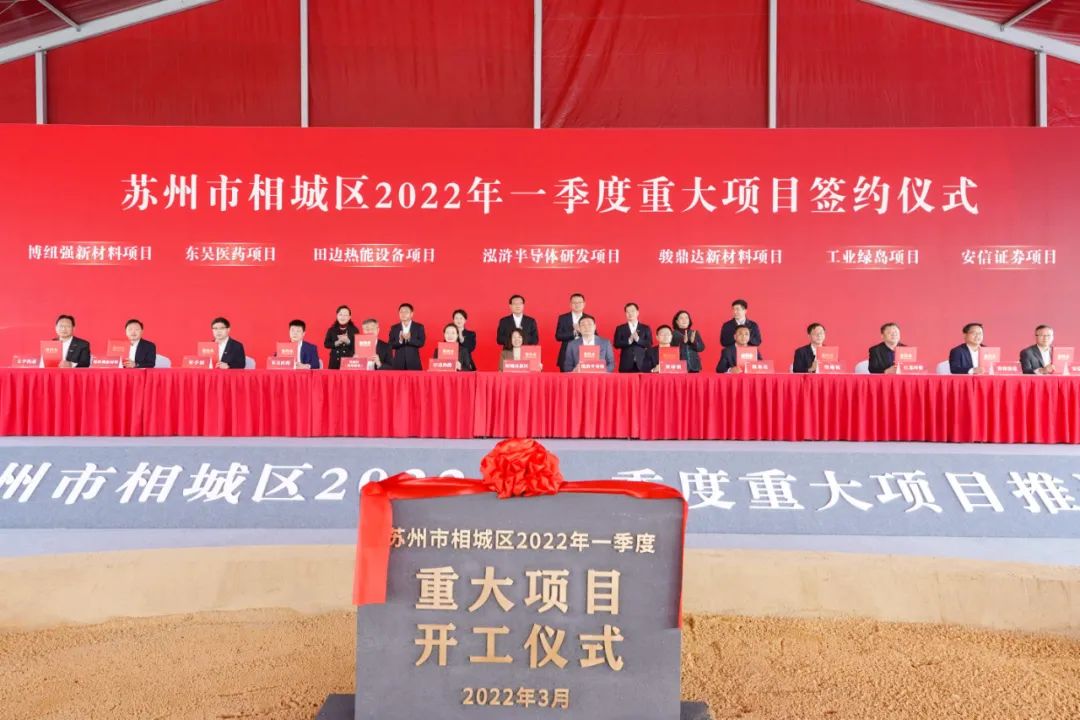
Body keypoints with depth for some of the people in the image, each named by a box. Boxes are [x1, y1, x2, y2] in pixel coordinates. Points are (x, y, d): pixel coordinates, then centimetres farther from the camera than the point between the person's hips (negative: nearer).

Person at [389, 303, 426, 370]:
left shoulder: (419, 327, 5)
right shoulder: (394, 328, 9)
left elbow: (421, 343, -6)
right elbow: (390, 345, 1)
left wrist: (410, 339, -23)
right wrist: (400, 341, -19)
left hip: (414, 363, -1)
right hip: (398, 363, 1)